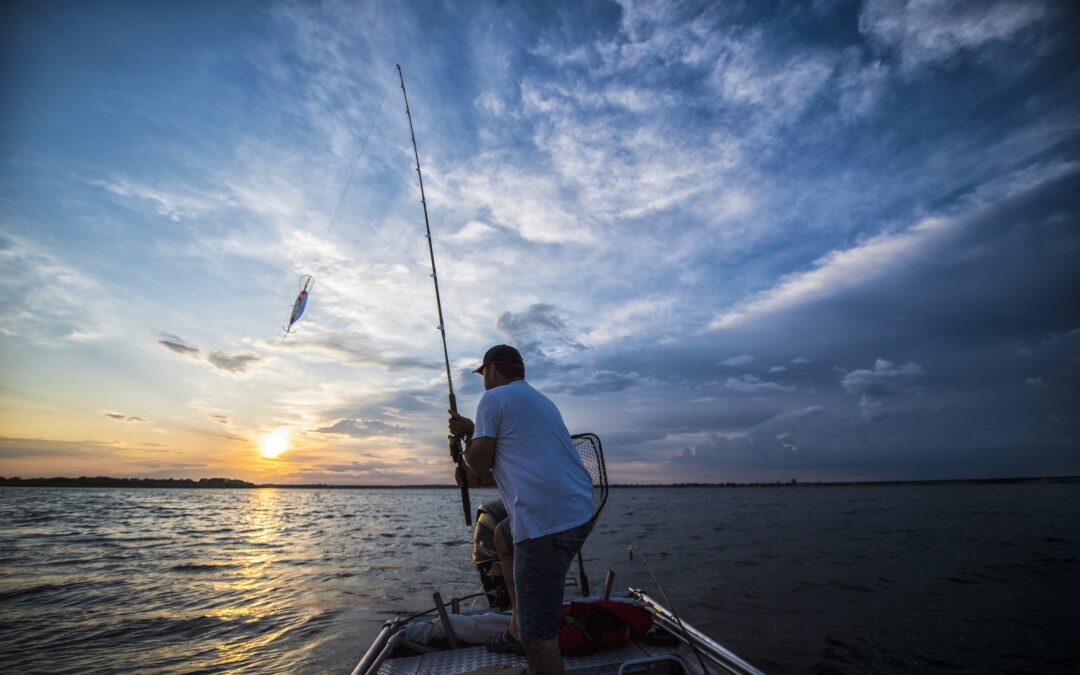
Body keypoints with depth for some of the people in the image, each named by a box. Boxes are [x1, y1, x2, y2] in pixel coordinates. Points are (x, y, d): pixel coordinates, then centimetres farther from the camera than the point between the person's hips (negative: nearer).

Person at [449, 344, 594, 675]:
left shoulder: (494, 398, -2)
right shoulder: (542, 400, 22)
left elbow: (480, 466, -1)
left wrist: (467, 438, 18)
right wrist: (474, 430, 29)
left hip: (547, 521, -9)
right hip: (579, 509, 10)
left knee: (538, 635, -1)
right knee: (503, 537, 32)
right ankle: (518, 625, 34)